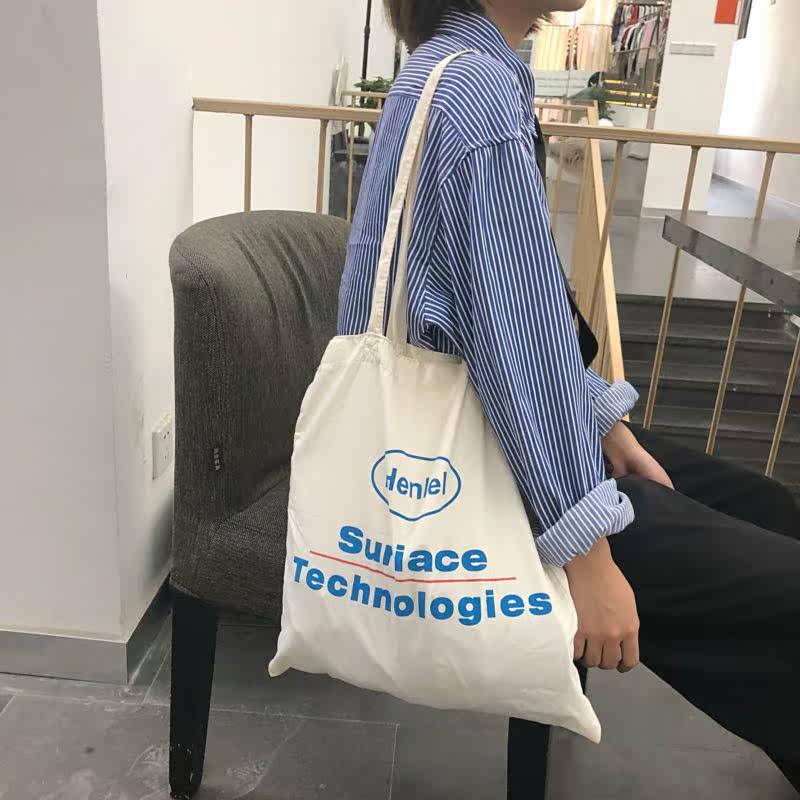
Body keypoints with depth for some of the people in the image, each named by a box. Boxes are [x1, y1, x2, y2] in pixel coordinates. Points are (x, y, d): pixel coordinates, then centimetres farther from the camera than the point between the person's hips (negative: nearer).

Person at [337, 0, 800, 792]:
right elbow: (519, 336, -24)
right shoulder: (478, 91, -21)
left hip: (468, 418, 10)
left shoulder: (465, 73, 10)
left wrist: (606, 426, 11)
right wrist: (587, 555, -18)